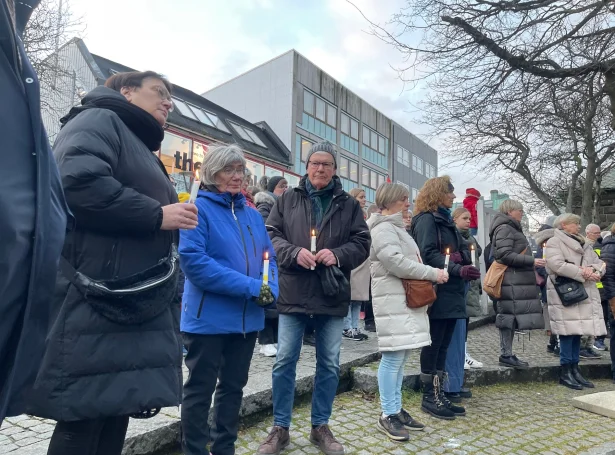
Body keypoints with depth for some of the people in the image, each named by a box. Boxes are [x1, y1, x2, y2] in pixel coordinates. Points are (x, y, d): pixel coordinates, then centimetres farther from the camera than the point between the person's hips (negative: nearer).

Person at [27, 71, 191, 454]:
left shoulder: (142, 149, 28)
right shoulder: (99, 121, -2)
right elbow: (79, 183, -23)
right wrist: (157, 214, -17)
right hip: (95, 304, -10)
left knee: (117, 415, 14)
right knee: (84, 421, -3)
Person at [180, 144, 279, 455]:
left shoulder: (252, 215, 12)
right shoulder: (199, 209, -8)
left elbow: (269, 256, 12)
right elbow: (193, 260, -20)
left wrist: (270, 289, -11)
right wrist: (249, 287, -23)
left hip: (247, 317, 7)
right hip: (208, 318, -6)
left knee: (233, 387, 18)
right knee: (200, 390, 7)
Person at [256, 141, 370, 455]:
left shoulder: (349, 204, 7)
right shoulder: (287, 200, 6)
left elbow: (362, 242, 3)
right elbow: (271, 235, 0)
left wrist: (338, 254, -16)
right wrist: (294, 252, -17)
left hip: (332, 296, 1)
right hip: (293, 293, -1)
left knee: (329, 364, 11)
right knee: (284, 362, 6)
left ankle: (320, 426, 30)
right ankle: (280, 428, 23)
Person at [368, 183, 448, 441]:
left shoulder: (396, 227, 22)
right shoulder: (383, 229, -11)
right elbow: (396, 263, -21)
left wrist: (431, 274, 9)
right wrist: (434, 274, -14)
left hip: (406, 299, 10)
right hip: (394, 301, -10)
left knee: (400, 357, 13)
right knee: (393, 357, -6)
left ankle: (396, 410, 22)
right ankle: (388, 416, 4)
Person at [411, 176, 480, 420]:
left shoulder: (445, 220, 22)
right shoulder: (426, 219, -7)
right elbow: (428, 254, -18)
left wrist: (466, 270, 8)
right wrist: (458, 270, -27)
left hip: (451, 292, 9)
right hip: (437, 292, -9)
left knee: (443, 347, 12)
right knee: (433, 346, -2)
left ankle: (439, 394, 21)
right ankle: (429, 397, 8)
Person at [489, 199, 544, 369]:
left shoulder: (511, 228, 25)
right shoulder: (504, 228, -8)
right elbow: (505, 255, -18)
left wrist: (533, 273, 24)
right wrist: (532, 261, -17)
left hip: (518, 281, 10)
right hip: (511, 281, -10)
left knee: (510, 317, 10)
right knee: (509, 316, -8)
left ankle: (507, 354, 14)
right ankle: (505, 355, -4)